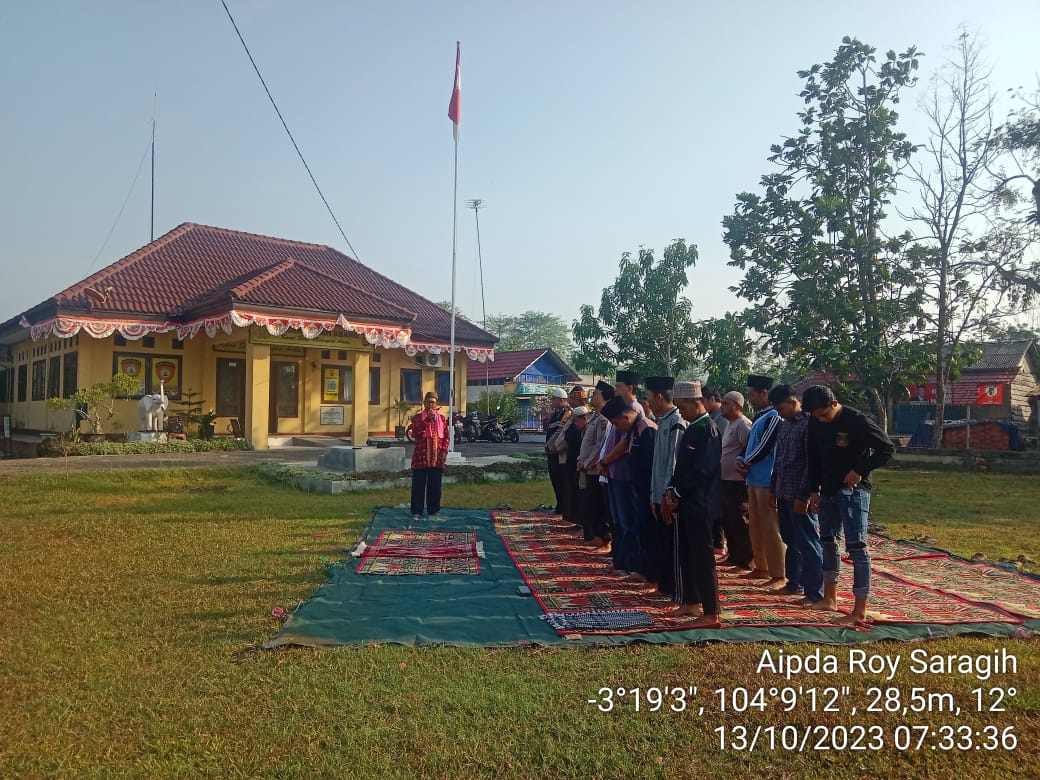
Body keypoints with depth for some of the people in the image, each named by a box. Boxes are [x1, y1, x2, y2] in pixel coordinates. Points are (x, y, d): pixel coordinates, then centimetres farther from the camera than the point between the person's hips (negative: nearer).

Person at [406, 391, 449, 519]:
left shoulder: (442, 418, 11)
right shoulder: (417, 417, 3)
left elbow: (446, 436, 10)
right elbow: (413, 433, -13)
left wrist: (444, 451, -2)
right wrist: (427, 419, -16)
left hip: (437, 458, 2)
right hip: (421, 457, -2)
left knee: (435, 486, 6)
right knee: (418, 485, 0)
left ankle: (433, 511, 17)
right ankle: (416, 511, 8)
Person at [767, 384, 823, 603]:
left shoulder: (809, 424, -13)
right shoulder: (785, 424, 13)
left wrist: (804, 496, -19)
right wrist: (773, 489, 17)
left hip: (800, 495, -8)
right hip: (784, 493, 9)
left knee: (807, 544, -3)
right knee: (791, 541, 16)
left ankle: (815, 593, 3)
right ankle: (794, 584, 28)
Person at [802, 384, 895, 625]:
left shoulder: (857, 421, -16)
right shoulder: (815, 424, 3)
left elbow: (887, 449, -11)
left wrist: (860, 470, -18)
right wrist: (814, 490, 8)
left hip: (853, 490, -7)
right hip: (828, 491, 7)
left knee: (856, 546, -9)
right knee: (827, 542, 15)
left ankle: (860, 611, -4)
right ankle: (829, 598, 28)